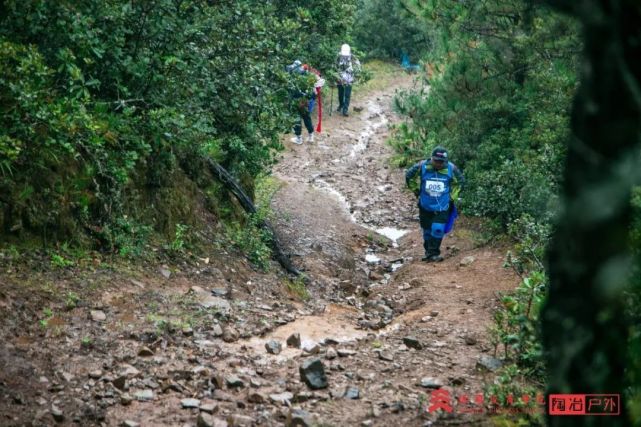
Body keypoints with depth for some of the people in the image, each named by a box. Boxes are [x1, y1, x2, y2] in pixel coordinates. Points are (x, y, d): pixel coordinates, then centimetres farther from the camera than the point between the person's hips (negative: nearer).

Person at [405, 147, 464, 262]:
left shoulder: (451, 169, -12)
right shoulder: (422, 166, -14)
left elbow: (460, 181, 7)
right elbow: (409, 176, 4)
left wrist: (452, 196, 4)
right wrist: (417, 191, 5)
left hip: (442, 208, -1)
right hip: (425, 206, 1)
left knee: (438, 230, -12)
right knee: (427, 231, 12)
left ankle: (433, 254, 2)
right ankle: (429, 252, 29)